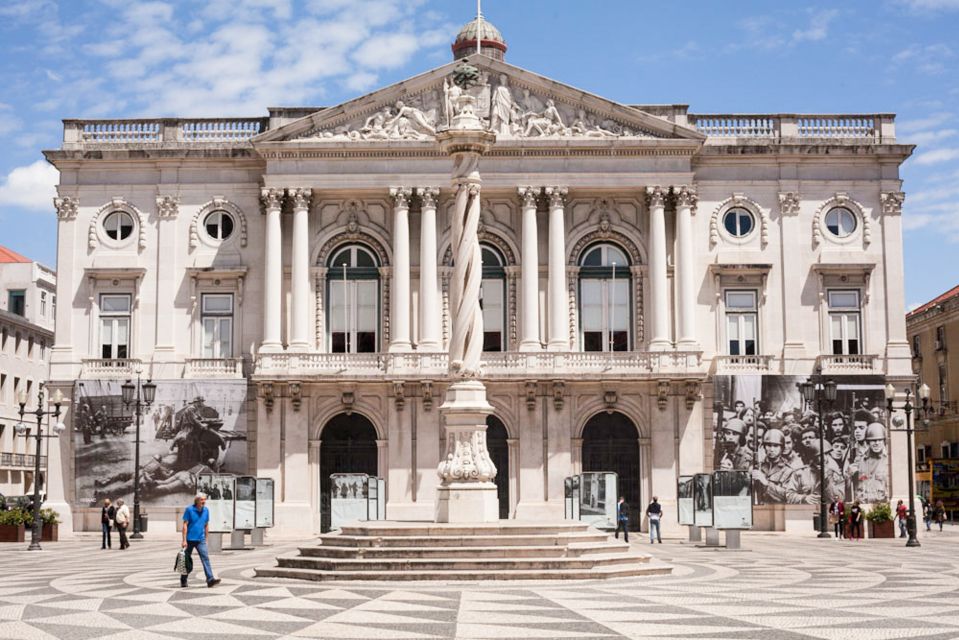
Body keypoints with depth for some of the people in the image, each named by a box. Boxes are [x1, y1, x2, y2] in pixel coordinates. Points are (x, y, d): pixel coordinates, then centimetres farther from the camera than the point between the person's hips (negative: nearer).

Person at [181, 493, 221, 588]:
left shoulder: (206, 510, 6)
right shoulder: (189, 509, -7)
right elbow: (185, 525, -8)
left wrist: (206, 539, 14)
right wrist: (184, 540, -13)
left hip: (201, 540, 3)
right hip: (190, 540, -3)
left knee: (205, 558, -11)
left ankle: (210, 579, -18)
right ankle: (183, 580, 22)